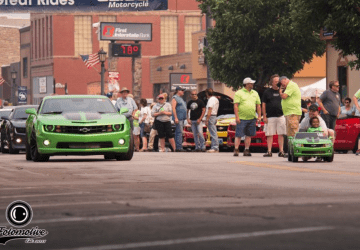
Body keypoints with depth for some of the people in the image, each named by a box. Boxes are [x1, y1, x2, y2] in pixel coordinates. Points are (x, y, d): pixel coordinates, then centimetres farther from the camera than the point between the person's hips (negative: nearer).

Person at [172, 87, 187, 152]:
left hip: (182, 118, 10)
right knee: (179, 132, -14)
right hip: (178, 118, -10)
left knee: (179, 132, 8)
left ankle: (178, 147, 9)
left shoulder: (180, 98, 21)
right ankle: (179, 147, -18)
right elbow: (173, 108, -15)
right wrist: (175, 118, -22)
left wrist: (184, 117, 21)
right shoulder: (175, 98, -7)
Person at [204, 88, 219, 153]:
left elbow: (209, 110, -19)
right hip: (215, 116, 10)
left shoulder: (211, 99, -12)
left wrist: (207, 120, -21)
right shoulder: (216, 99, 19)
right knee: (214, 133, 12)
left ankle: (215, 148, -13)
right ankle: (215, 148, 14)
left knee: (213, 133, -11)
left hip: (210, 116, -10)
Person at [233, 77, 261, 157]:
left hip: (252, 118, 5)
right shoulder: (239, 93, 0)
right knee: (238, 135, -5)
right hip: (242, 118, -5)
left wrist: (259, 116, 9)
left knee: (249, 135, 5)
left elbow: (258, 106, 17)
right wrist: (237, 117, -13)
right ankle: (236, 150, -1)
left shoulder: (255, 93, 16)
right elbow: (235, 105, -5)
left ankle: (246, 150, 10)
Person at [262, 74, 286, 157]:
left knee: (281, 135, 0)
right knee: (270, 135, -1)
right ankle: (269, 151, 3)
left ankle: (281, 151, 3)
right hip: (270, 117, -2)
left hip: (281, 116, 2)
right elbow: (263, 105, 4)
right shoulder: (267, 92, 6)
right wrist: (264, 117, -2)